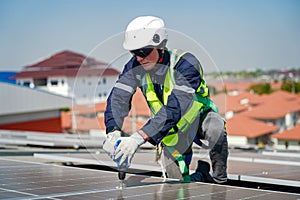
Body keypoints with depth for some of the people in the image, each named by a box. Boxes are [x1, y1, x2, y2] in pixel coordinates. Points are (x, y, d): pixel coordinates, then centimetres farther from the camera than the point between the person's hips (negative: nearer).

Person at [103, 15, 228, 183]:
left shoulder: (185, 64, -33)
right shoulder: (135, 66, -16)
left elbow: (175, 108, -46)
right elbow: (118, 97, -25)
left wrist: (139, 138, -56)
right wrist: (113, 132, -46)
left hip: (199, 115, -4)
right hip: (172, 126, 4)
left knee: (215, 128, -37)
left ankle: (219, 180, -12)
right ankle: (200, 174, 31)